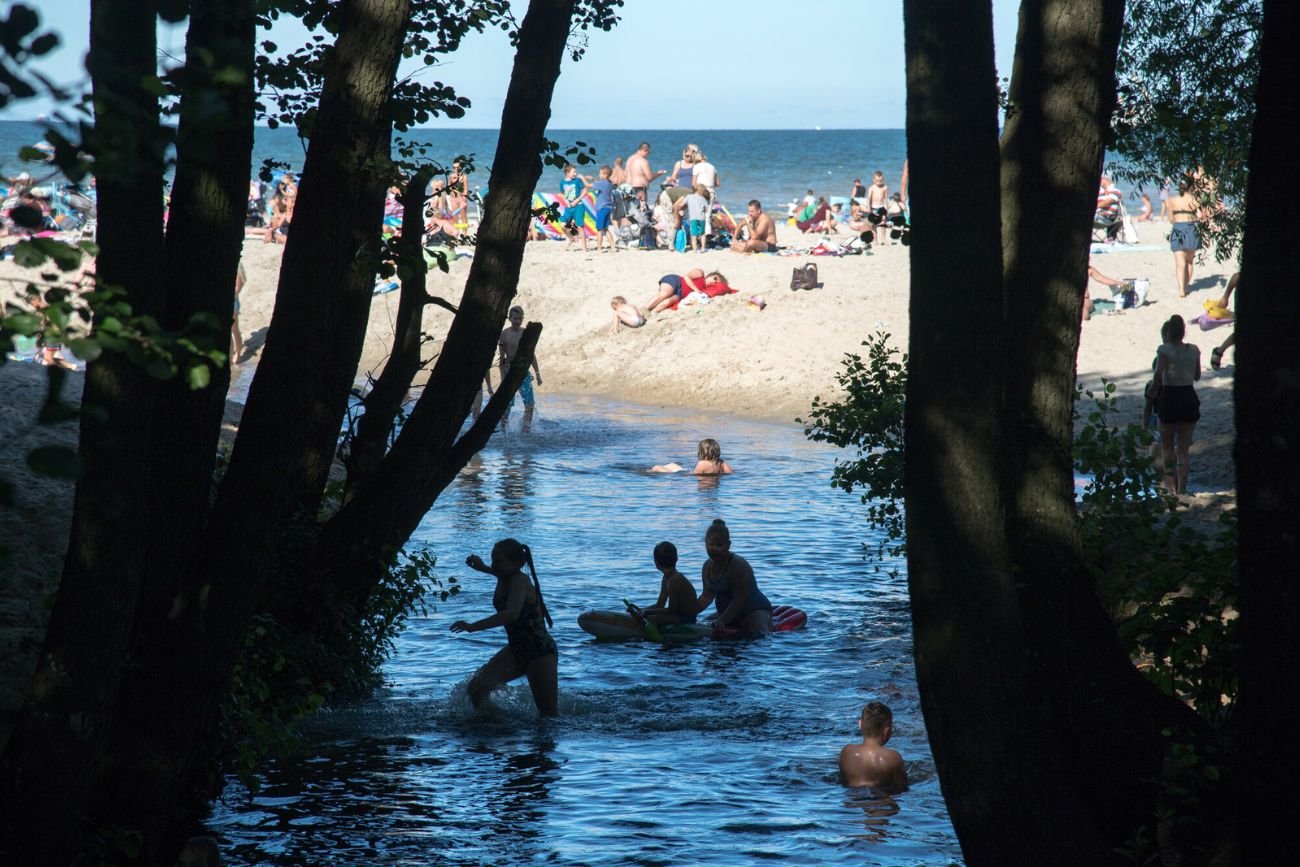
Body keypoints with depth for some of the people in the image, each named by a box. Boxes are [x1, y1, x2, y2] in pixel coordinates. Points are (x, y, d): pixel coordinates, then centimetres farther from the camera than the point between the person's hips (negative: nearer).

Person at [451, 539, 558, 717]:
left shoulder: (519, 582, -23)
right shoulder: (506, 578, 3)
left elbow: (512, 614, -42)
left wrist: (473, 627, -46)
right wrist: (483, 567, 20)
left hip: (540, 651, -9)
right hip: (517, 649, 9)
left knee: (548, 713, -1)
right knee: (477, 686, -9)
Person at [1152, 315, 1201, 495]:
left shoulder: (1164, 350, -9)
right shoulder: (1194, 350, 3)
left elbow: (1158, 374, -21)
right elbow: (1197, 376, 12)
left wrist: (1156, 384, -3)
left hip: (1169, 397, -3)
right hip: (1189, 397, 3)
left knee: (1167, 447, 12)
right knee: (1183, 449, 10)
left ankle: (1171, 487, 6)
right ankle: (1182, 489, 6)